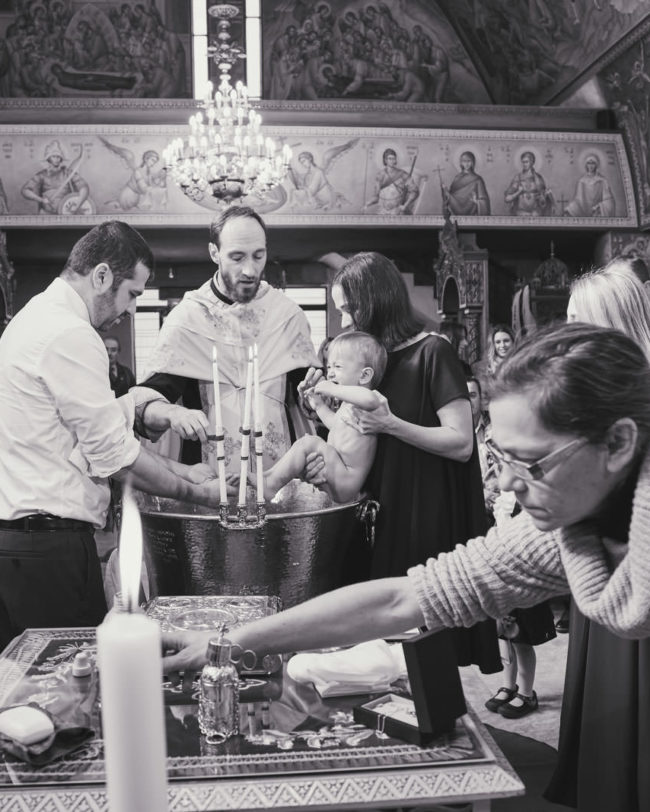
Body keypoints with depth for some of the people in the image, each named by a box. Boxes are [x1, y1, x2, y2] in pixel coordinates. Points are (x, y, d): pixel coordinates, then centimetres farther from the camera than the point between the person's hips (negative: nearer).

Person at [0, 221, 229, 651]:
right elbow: (113, 455, -16)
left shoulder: (37, 316, 15)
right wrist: (196, 492, -4)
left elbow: (98, 431, 16)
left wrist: (179, 471, 12)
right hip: (48, 543, -10)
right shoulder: (70, 335, -17)